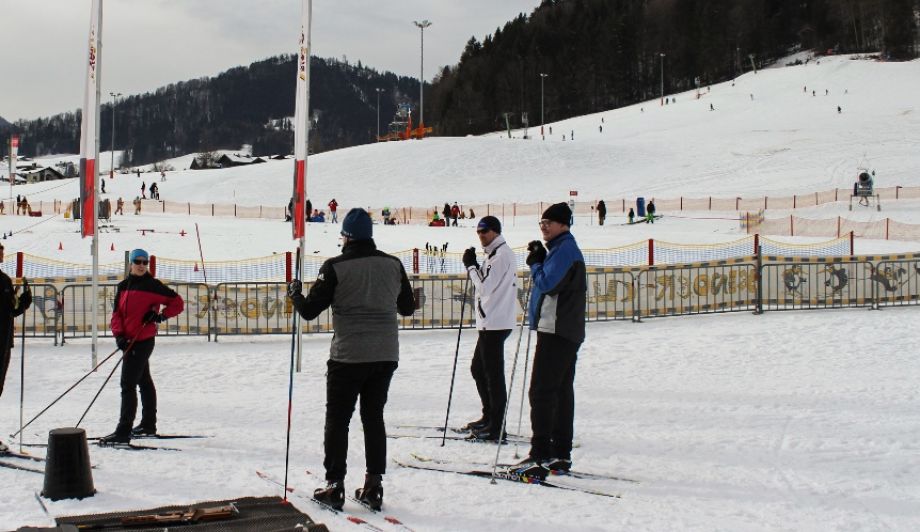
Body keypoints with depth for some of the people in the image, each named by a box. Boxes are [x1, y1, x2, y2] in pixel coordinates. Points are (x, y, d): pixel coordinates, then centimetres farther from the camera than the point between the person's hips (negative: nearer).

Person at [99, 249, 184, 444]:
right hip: (129, 341, 8)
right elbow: (117, 313, 9)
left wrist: (160, 316, -15)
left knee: (128, 385, -12)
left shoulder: (152, 285, -7)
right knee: (144, 382, 18)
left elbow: (178, 303, -3)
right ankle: (148, 425, 29)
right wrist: (118, 334, -6)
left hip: (143, 340, -7)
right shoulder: (123, 286, 11)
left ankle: (124, 431, -13)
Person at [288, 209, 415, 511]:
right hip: (386, 355, 4)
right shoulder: (393, 265, 2)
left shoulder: (336, 267, -10)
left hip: (348, 355, -4)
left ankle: (334, 486, 8)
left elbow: (309, 311, -7)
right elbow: (408, 308, 14)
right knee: (374, 418, 14)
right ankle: (374, 487, 13)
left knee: (337, 420, 8)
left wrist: (295, 294, 14)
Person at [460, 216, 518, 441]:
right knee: (478, 369, 19)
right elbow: (485, 285, 18)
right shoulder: (495, 254, 18)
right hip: (489, 322, 11)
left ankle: (496, 429, -7)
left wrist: (471, 266, -6)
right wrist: (473, 266, 4)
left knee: (493, 374, -8)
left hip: (495, 323, -11)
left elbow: (485, 287, -17)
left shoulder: (502, 255, -13)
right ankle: (489, 417, 29)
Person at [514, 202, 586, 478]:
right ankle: (560, 454, 16)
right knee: (561, 391, 12)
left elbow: (548, 284, -20)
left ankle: (541, 456, -14)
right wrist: (539, 260, 4)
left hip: (556, 332, -11)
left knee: (541, 392, -12)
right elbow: (548, 282, 18)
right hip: (566, 332, 11)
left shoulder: (564, 250, -12)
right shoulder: (562, 249, 20)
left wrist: (535, 263, -4)